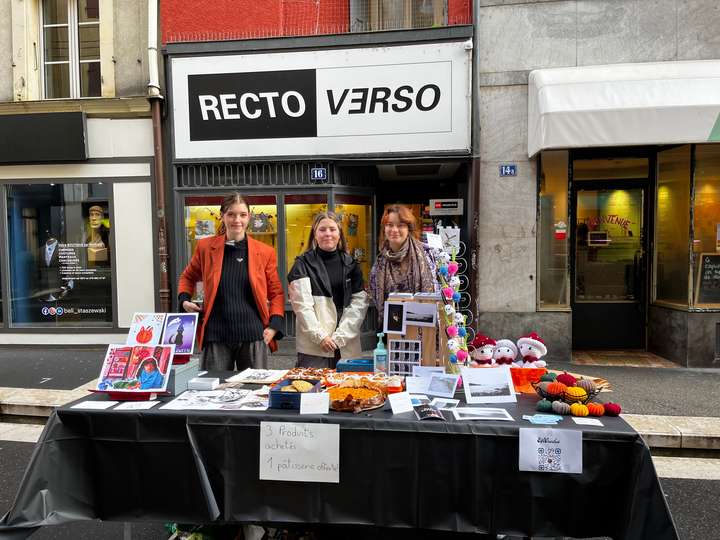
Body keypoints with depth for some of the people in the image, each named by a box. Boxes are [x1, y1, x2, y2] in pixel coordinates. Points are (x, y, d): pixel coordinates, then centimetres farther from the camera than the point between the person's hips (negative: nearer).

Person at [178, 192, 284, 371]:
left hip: (254, 336, 0)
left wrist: (274, 325, -3)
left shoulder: (265, 252, 3)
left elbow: (276, 292, 9)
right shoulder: (205, 247, 4)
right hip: (216, 336, 0)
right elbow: (188, 277, 21)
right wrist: (184, 299, 3)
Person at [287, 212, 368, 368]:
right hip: (313, 347, -2)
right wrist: (320, 336, -12)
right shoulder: (303, 264, 3)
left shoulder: (351, 264, 10)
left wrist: (340, 336, -8)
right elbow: (302, 305, -5)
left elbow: (359, 302, 2)